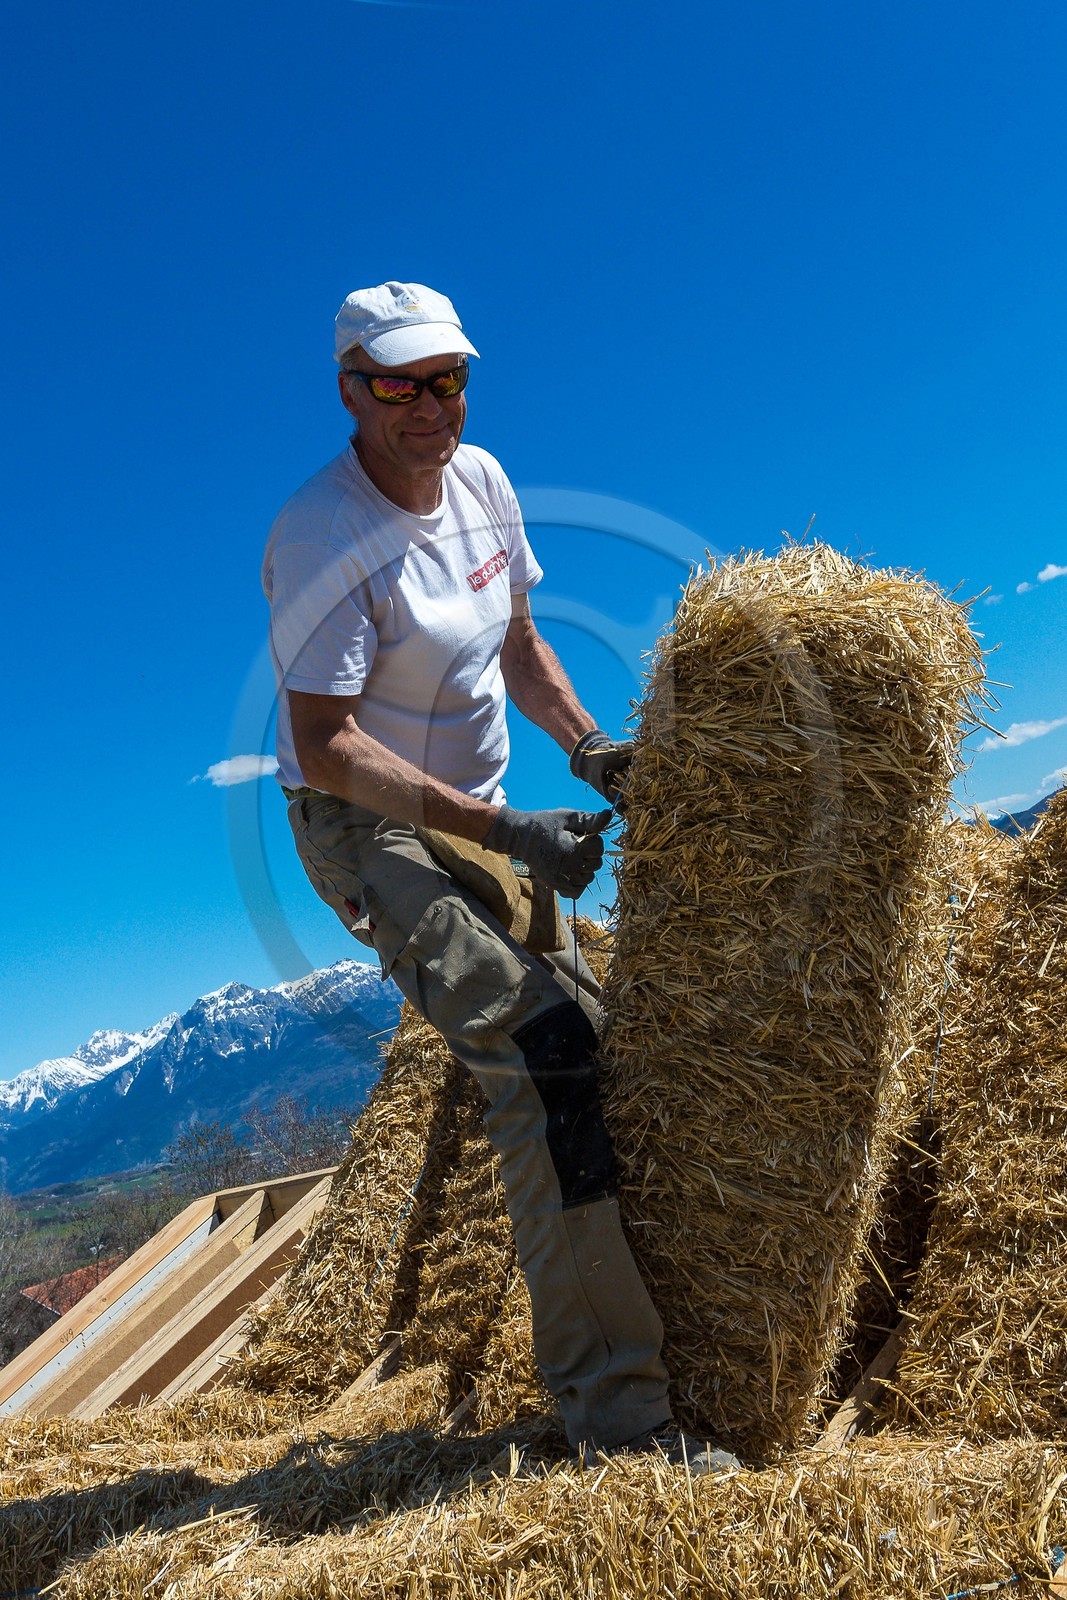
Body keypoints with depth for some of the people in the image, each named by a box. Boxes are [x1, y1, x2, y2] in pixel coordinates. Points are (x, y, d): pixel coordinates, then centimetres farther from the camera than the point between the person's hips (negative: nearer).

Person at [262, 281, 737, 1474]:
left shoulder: (479, 480, 2)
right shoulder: (325, 541, -22)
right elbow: (327, 750, -25)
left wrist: (586, 746, -2)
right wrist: (508, 832, -28)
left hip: (477, 816, 8)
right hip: (366, 830, -8)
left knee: (579, 1028, 14)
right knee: (537, 1050, -23)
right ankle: (617, 1408, -16)